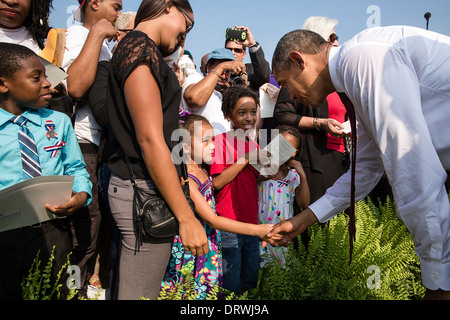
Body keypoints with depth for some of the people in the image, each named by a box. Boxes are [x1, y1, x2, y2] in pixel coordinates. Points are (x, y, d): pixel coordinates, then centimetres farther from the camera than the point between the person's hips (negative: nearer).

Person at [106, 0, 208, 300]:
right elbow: (150, 139, -19)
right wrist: (187, 217, -19)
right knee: (142, 294, -2)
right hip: (146, 190, -10)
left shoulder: (135, 46, 19)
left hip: (140, 185, 10)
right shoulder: (141, 46, -11)